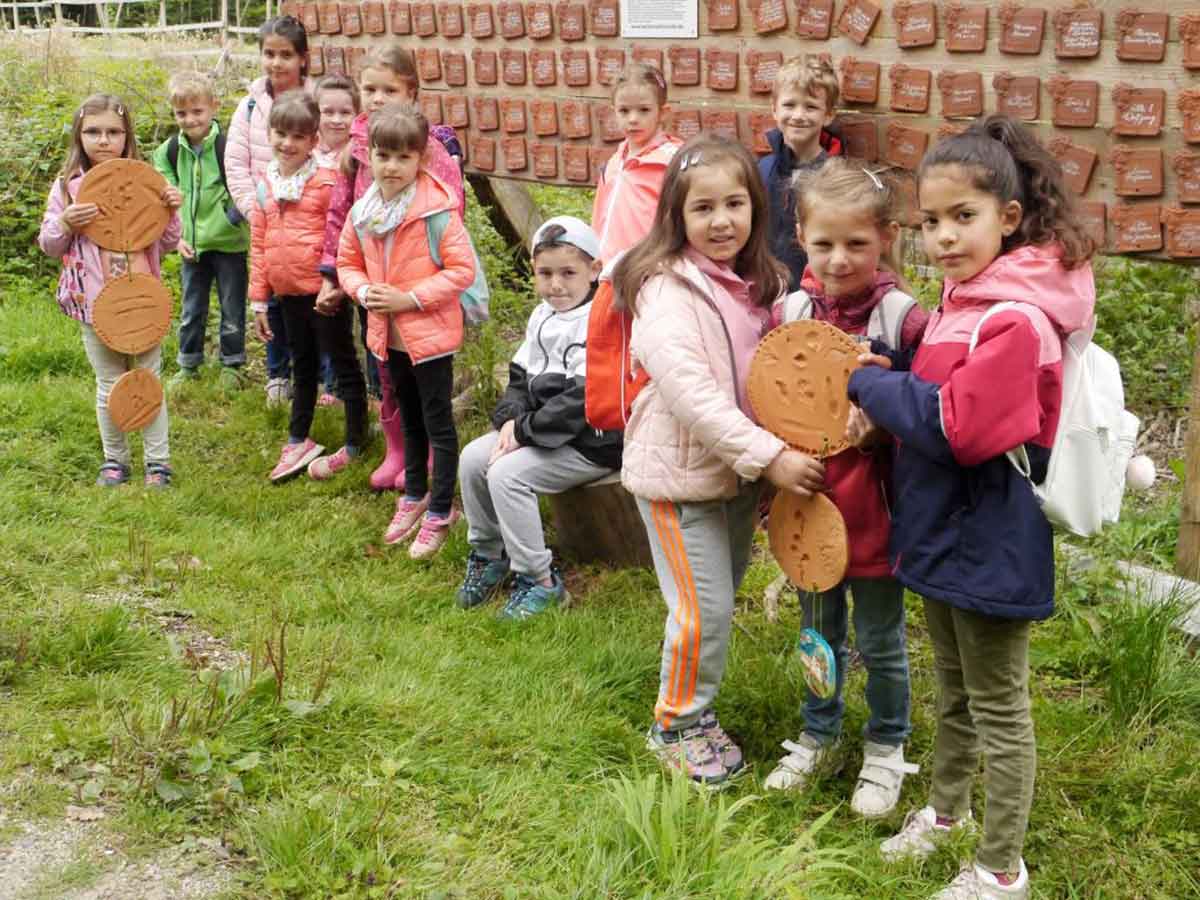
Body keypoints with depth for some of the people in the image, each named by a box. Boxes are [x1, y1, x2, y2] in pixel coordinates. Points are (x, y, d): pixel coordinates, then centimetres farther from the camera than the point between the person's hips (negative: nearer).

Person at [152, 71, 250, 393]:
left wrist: (238, 213, -24)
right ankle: (188, 364, 27)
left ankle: (232, 364, 22)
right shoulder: (168, 152, 1)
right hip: (191, 244, 4)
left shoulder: (227, 146, -15)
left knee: (232, 306, 8)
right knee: (191, 308, 14)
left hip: (228, 242, -4)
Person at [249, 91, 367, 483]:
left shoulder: (326, 181, -12)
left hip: (323, 292, -7)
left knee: (343, 363, 5)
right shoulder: (265, 185, 7)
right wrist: (259, 300, 11)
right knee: (303, 366, 20)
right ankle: (298, 441, 31)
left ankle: (354, 444, 14)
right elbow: (258, 245, 11)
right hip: (288, 293, 7)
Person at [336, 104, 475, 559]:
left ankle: (440, 510, 16)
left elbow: (462, 269, -19)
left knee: (438, 422, 4)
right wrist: (363, 291, -10)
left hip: (430, 333, -6)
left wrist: (411, 298, -23)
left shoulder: (438, 210, -19)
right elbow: (347, 262, 11)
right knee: (410, 418, 23)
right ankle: (415, 494, 39)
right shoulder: (362, 212, -1)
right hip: (388, 334, 6)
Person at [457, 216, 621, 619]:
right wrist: (510, 419, -8)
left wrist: (526, 432, -20)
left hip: (591, 442, -9)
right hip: (536, 430, 9)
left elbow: (581, 401, -24)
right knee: (472, 459, -5)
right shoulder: (542, 317, 11)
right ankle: (488, 555, 14)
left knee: (506, 473, -23)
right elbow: (520, 377, 13)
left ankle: (539, 581, -10)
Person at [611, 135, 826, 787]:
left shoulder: (764, 284, 4)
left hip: (743, 471, 7)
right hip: (679, 471, -7)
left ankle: (697, 712, 37)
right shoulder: (667, 290, -20)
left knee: (723, 595, 18)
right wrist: (769, 455, -29)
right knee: (704, 609, -4)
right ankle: (677, 726, 18)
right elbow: (688, 390, -27)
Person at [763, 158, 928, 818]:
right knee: (818, 634, 22)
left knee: (880, 643, 13)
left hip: (874, 511, -4)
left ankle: (886, 750, 33)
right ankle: (817, 736, 41)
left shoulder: (904, 319, -16)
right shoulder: (788, 314, -2)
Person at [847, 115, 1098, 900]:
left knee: (999, 707, 7)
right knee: (955, 690, 26)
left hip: (989, 545, -9)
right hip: (944, 532, 9)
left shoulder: (1016, 320, -25)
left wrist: (870, 385, -15)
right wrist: (887, 383, -5)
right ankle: (947, 808, 46)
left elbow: (957, 427, -26)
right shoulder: (966, 294, 5)